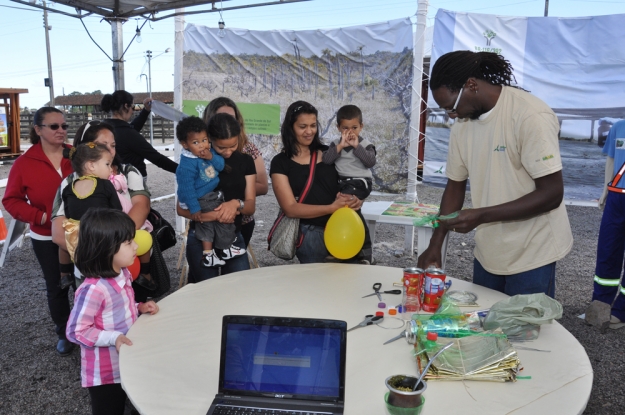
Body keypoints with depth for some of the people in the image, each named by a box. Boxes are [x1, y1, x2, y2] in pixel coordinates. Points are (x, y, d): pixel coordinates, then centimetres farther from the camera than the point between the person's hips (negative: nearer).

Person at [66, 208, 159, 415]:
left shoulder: (122, 274, -4)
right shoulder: (93, 289, -30)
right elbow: (76, 331, -22)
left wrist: (140, 308, -3)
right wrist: (113, 338, -27)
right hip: (105, 373, -8)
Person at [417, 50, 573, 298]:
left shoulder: (531, 116, -19)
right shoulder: (462, 124, 0)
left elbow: (552, 194, -20)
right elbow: (455, 185, 7)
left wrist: (481, 216, -26)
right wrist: (435, 243, -2)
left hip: (531, 254, -6)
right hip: (487, 251, 6)